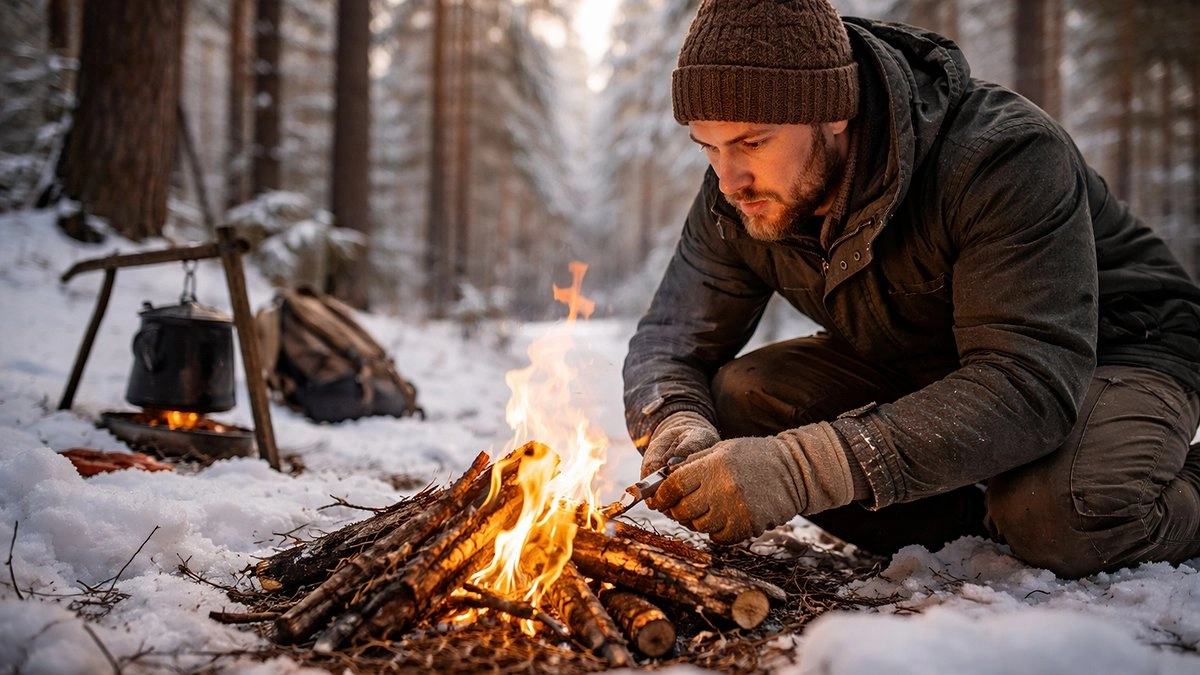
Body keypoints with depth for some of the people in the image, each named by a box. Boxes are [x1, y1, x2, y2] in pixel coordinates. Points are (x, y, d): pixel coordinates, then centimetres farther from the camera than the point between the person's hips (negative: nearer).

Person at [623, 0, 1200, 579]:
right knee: (735, 401, -18)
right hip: (920, 368, 6)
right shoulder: (737, 202, -15)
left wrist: (801, 468, -53)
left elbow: (1031, 385, -43)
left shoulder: (1004, 157, -34)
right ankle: (984, 529, -9)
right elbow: (668, 341, -5)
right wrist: (675, 425, -33)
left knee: (1061, 518, -38)